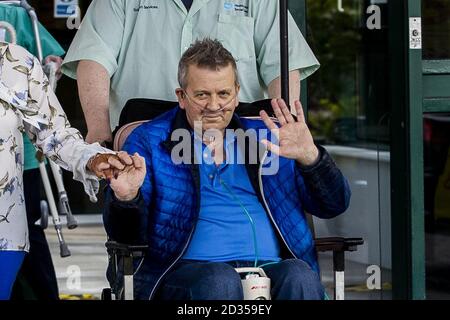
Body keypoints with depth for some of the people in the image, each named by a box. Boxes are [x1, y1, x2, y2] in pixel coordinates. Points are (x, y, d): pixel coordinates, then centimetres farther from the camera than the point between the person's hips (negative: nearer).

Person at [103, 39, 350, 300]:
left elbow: (334, 206, 15)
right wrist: (127, 199, -19)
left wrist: (309, 158, -4)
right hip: (188, 270, -2)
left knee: (300, 276, -31)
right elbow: (126, 234, 5)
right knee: (220, 280, -36)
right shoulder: (148, 141, 12)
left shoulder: (269, 140, 19)